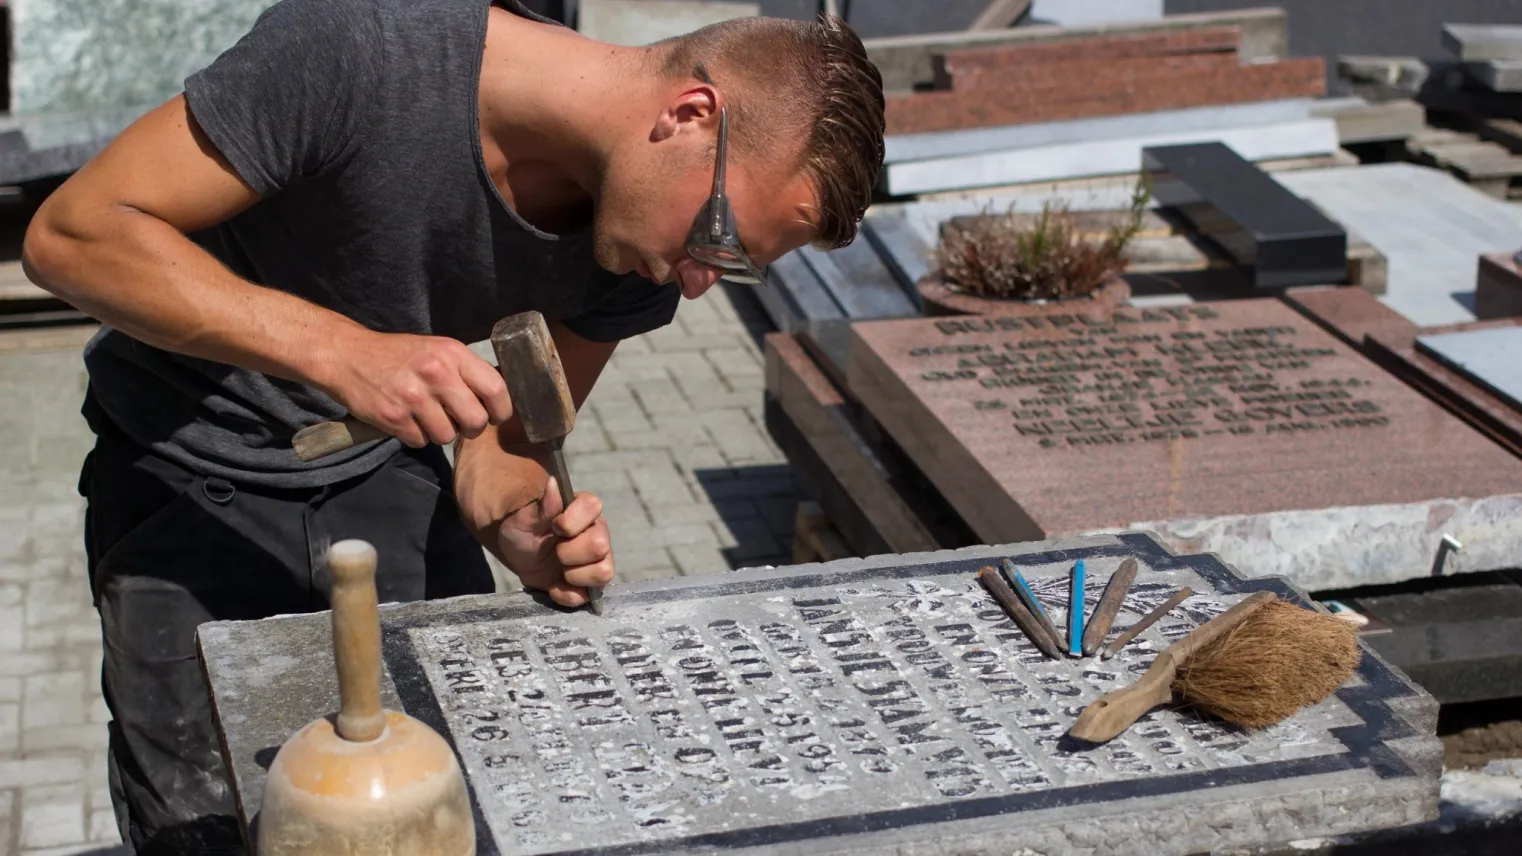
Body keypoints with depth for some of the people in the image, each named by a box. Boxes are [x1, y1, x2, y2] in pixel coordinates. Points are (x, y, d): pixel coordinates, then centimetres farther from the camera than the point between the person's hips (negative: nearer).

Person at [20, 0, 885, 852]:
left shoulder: (640, 245, -13)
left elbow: (501, 444, -2)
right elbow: (70, 234, -29)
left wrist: (522, 531, -26)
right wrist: (342, 351, -39)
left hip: (386, 464, 4)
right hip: (195, 484, -4)